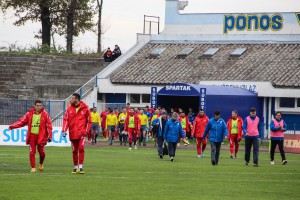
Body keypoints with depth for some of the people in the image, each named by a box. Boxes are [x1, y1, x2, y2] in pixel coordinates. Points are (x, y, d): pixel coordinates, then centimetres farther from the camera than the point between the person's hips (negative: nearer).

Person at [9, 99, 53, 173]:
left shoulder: (45, 114, -3)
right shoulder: (30, 114, 1)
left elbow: (49, 125, -2)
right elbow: (22, 121, 3)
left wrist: (49, 136, -8)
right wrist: (12, 126, -7)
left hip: (41, 136, -1)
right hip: (32, 136, 1)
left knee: (41, 152, 5)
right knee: (32, 152, -5)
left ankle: (41, 164, 32)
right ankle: (33, 168, 4)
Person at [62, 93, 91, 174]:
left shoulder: (85, 108, -1)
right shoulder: (69, 108, 5)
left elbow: (89, 121, 5)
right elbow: (65, 119, 2)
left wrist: (86, 131, -2)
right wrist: (64, 130, -10)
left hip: (81, 133, -3)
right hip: (72, 133, 3)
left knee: (81, 148, -16)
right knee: (74, 150, 8)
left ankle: (80, 167, -14)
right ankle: (75, 167, 19)